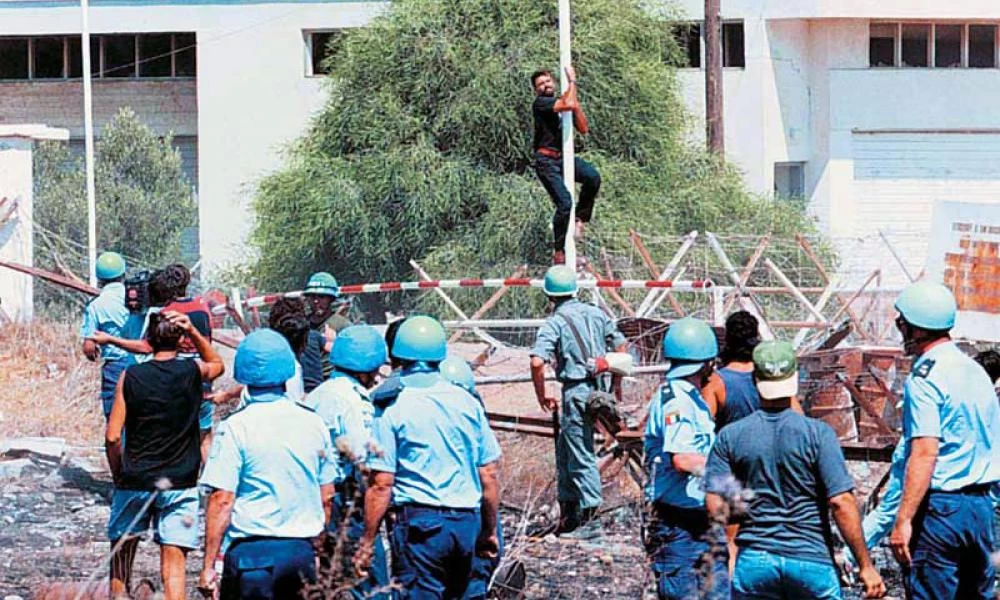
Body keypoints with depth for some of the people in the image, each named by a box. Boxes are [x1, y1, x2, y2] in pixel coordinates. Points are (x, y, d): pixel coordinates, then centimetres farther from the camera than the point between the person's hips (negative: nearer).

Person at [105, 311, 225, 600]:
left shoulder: (131, 376, -5)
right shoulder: (193, 372, -5)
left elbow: (112, 437, -5)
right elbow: (217, 364, 21)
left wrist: (119, 475, 9)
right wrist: (194, 332, 9)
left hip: (135, 481, 0)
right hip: (180, 483, 0)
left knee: (122, 550, 20)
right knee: (174, 562, -1)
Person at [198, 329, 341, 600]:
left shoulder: (236, 428, -9)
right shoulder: (314, 424, 6)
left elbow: (221, 500, -12)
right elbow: (327, 497, 11)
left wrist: (209, 565, -8)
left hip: (253, 552, -5)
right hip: (302, 552, 5)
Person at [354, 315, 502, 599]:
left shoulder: (392, 407, -6)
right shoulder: (467, 402, 6)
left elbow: (381, 484, -10)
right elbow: (488, 475, 9)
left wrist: (367, 542, -4)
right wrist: (490, 530, 20)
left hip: (420, 522, -5)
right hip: (467, 522, 5)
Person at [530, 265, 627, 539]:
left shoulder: (555, 323, -10)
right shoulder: (595, 313, 9)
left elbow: (537, 362, -21)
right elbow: (622, 347, 11)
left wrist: (542, 397, -9)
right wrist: (616, 383, 22)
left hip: (576, 392, -7)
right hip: (598, 389, 7)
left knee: (582, 456, -2)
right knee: (565, 451, 18)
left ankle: (591, 520, 0)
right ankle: (569, 515, 23)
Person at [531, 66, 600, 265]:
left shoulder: (562, 103, 18)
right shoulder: (540, 103, -4)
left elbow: (584, 128, 12)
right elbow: (567, 104, -21)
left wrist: (576, 105, 3)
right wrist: (572, 81, -8)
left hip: (564, 157, 6)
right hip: (546, 160, -6)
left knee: (593, 176, -24)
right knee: (564, 203, -18)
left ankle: (580, 218, -6)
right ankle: (558, 252, -7)